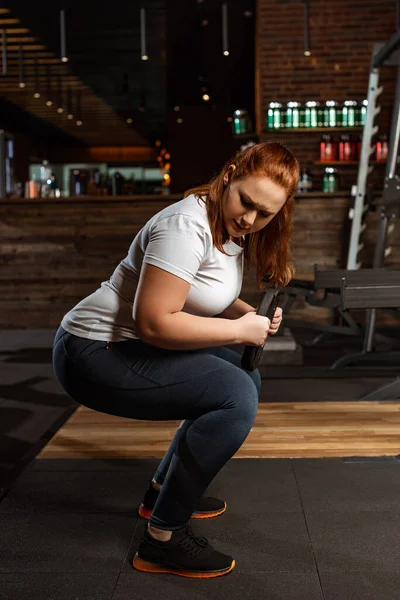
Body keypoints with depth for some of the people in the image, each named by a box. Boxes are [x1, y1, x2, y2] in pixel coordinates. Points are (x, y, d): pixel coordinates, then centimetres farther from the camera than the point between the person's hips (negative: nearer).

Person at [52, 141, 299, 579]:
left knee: (245, 377, 17)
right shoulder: (187, 226, -24)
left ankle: (163, 491, 24)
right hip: (95, 355, -10)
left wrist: (252, 315, -4)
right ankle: (163, 539, -10)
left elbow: (204, 298, 15)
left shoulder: (235, 231, 6)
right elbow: (155, 322, -28)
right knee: (236, 397, -21)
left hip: (136, 348, 10)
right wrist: (240, 330, -19)